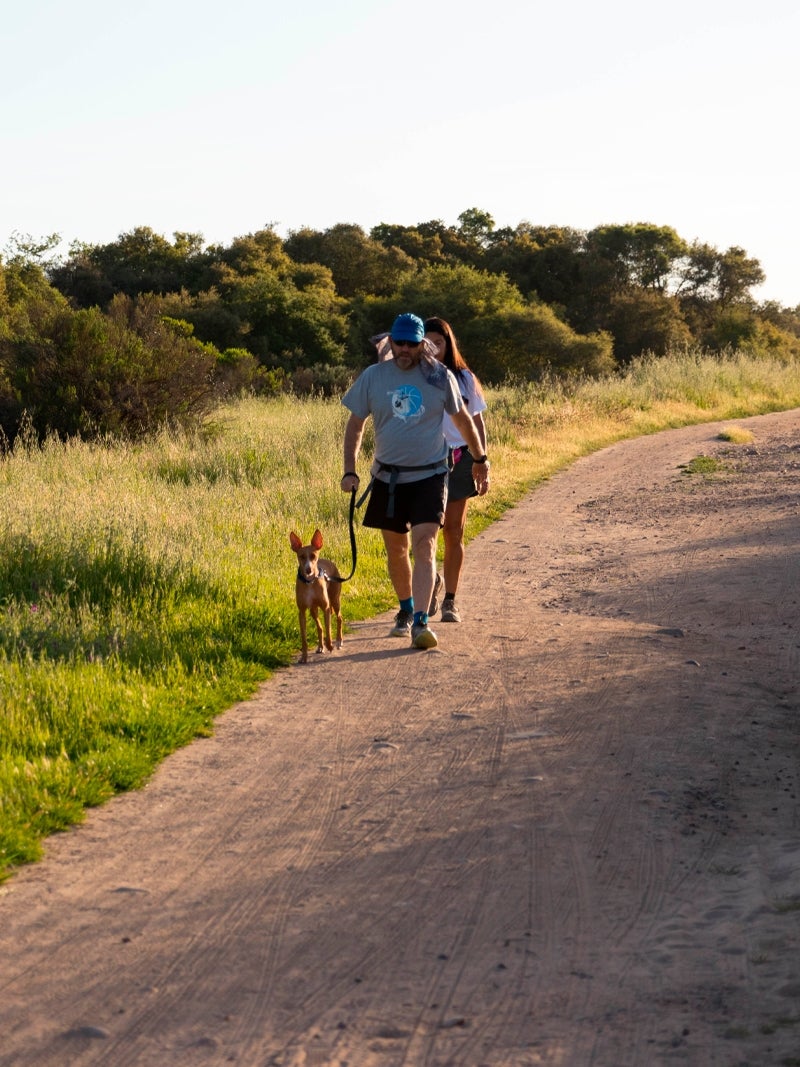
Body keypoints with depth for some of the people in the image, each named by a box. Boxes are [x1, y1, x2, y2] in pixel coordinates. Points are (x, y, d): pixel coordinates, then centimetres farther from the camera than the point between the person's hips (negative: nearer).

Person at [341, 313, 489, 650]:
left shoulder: (440, 377, -3)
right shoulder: (372, 377, -1)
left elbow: (463, 419, 11)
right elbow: (355, 425, 6)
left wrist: (480, 459, 19)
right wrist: (350, 470, -3)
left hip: (429, 476, -2)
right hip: (388, 478, 2)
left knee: (424, 547, -15)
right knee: (396, 551, 14)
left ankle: (420, 622, -19)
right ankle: (406, 609, 36)